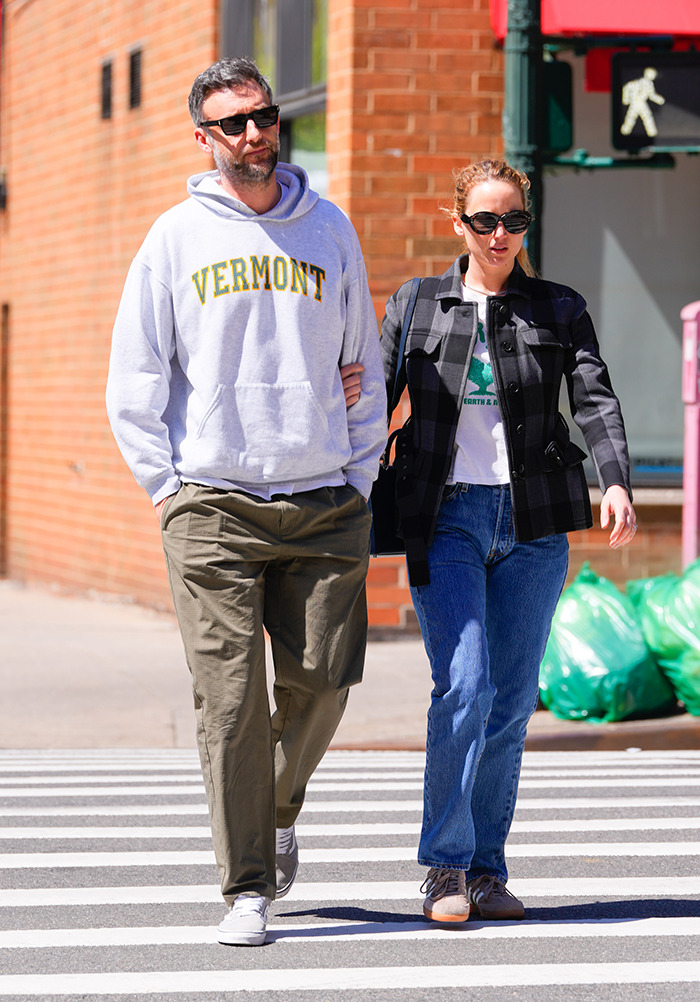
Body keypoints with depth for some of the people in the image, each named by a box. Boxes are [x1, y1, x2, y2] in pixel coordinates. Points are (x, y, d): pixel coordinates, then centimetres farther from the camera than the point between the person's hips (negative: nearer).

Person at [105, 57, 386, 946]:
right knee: (231, 696, -5)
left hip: (325, 504, 2)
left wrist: (359, 479, 8)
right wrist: (169, 489, 0)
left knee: (323, 678, -2)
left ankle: (279, 808, 27)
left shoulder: (329, 230, 11)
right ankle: (246, 888, 0)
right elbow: (134, 379, 7)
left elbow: (364, 367, 16)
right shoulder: (176, 238, 5)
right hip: (213, 505, -2)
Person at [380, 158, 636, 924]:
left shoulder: (559, 310, 8)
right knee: (464, 685, -15)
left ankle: (487, 869, 13)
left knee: (511, 700, 3)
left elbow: (594, 399, -4)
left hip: (533, 523, 2)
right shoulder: (415, 306, 8)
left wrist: (616, 483, -20)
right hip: (446, 517, -1)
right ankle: (445, 866, -6)